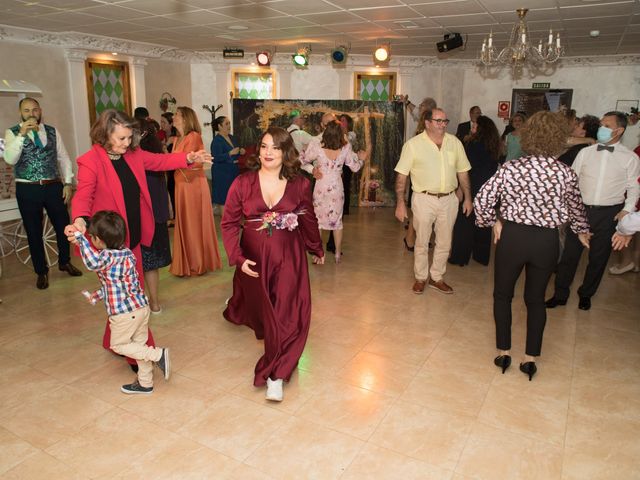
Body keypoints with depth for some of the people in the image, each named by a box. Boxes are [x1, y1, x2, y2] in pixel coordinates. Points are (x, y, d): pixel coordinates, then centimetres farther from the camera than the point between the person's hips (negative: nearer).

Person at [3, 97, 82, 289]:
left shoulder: (52, 132, 6)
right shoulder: (12, 133, -1)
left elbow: (64, 158, 8)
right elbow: (10, 159, -15)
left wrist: (67, 183, 0)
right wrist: (22, 134, -23)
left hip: (53, 187, 2)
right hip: (27, 190, -2)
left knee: (63, 226, 10)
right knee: (34, 232, 8)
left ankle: (65, 262, 34)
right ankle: (41, 271, 24)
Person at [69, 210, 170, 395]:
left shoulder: (107, 256, -19)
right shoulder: (127, 253, 7)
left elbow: (92, 262, -43)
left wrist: (79, 237, -35)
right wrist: (97, 295, 24)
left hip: (124, 312, -8)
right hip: (142, 306, 8)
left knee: (118, 345, 13)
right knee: (139, 344, 18)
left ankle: (158, 354, 1)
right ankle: (145, 383, 29)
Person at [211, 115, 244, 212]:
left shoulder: (232, 138, 11)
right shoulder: (216, 140, -13)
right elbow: (216, 158, -22)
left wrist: (240, 152, 2)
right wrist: (230, 153, -28)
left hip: (233, 170, 8)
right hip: (222, 172, -8)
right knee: (224, 197, -2)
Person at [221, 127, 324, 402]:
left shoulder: (300, 184, -4)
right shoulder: (243, 183, -8)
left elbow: (308, 221, 9)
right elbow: (228, 223, -4)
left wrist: (317, 250, 21)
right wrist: (238, 258, -15)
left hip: (289, 258, 0)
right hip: (254, 258, 0)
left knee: (288, 314, -3)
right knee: (262, 310, 19)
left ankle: (275, 375, 13)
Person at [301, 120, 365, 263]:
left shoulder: (316, 147, -16)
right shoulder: (345, 148, -10)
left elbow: (303, 160, 0)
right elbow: (355, 167, 1)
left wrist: (305, 150, 21)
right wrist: (361, 159, 22)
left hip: (321, 188, -2)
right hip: (337, 188, 2)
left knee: (317, 220, 12)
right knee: (337, 220, 16)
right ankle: (338, 254, 24)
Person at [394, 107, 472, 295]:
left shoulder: (455, 142, 3)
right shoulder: (413, 144, -7)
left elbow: (462, 172, 9)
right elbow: (401, 176, -8)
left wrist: (468, 198, 8)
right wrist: (400, 203, -11)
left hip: (449, 199, 4)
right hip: (424, 199, -3)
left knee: (444, 243, 13)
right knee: (422, 242, 9)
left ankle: (437, 277, 30)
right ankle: (420, 278, 27)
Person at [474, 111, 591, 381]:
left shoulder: (510, 169, -10)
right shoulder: (566, 174, -6)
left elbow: (481, 200, -10)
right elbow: (575, 208, 10)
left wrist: (493, 222, 8)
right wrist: (581, 231, 30)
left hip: (512, 237, -1)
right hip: (547, 241, 2)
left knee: (502, 295, 17)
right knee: (536, 299, 18)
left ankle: (503, 353, 23)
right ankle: (530, 358, 25)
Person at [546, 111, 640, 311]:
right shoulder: (585, 152, 3)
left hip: (608, 214, -1)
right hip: (581, 209, 1)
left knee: (598, 256, 12)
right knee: (570, 253, 4)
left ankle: (586, 294, 32)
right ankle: (560, 294, 18)